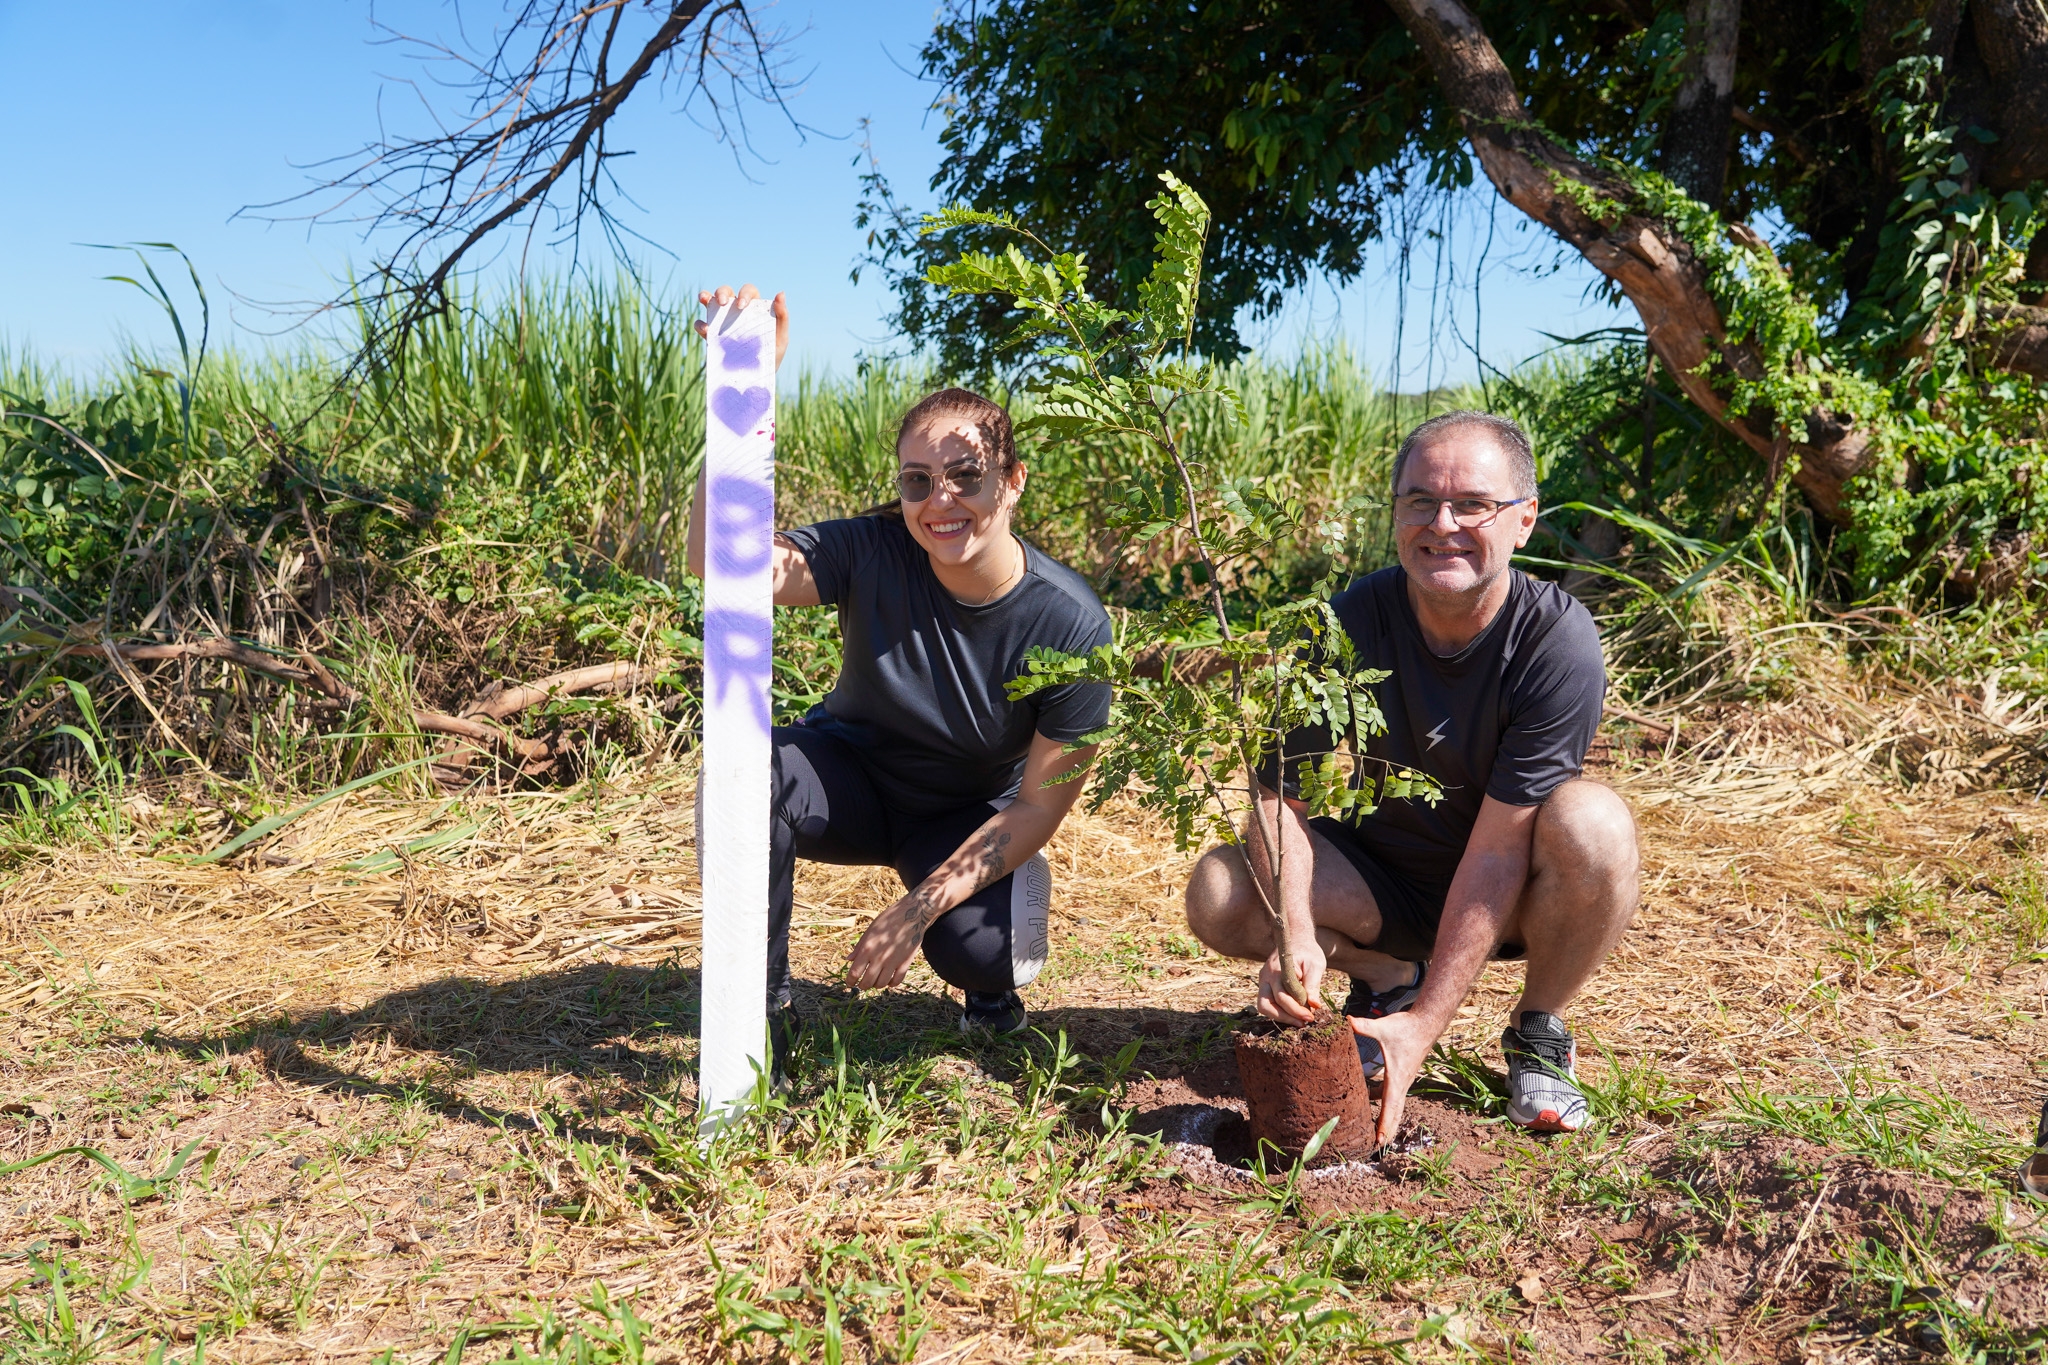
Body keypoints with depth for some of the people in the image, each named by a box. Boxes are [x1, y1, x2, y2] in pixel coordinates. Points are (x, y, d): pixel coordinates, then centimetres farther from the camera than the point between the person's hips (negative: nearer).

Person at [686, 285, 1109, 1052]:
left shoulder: (1070, 624, -24)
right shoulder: (874, 555, -23)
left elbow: (1040, 804, -20)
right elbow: (720, 561, -39)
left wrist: (919, 908, -28)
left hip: (973, 820, 0)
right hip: (853, 774, 1)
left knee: (984, 950, -31)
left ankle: (992, 989, 12)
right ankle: (761, 1013, -10)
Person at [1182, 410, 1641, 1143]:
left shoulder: (1558, 643, -24)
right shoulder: (1348, 623, -17)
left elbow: (1497, 851, -27)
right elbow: (1281, 791, -19)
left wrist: (1424, 1026, -29)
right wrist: (1297, 934, -38)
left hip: (1512, 895, -2)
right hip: (1379, 879, 2)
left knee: (1592, 823, -35)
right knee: (1220, 892, -24)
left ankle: (1539, 1031, -5)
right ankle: (1386, 976, 7)